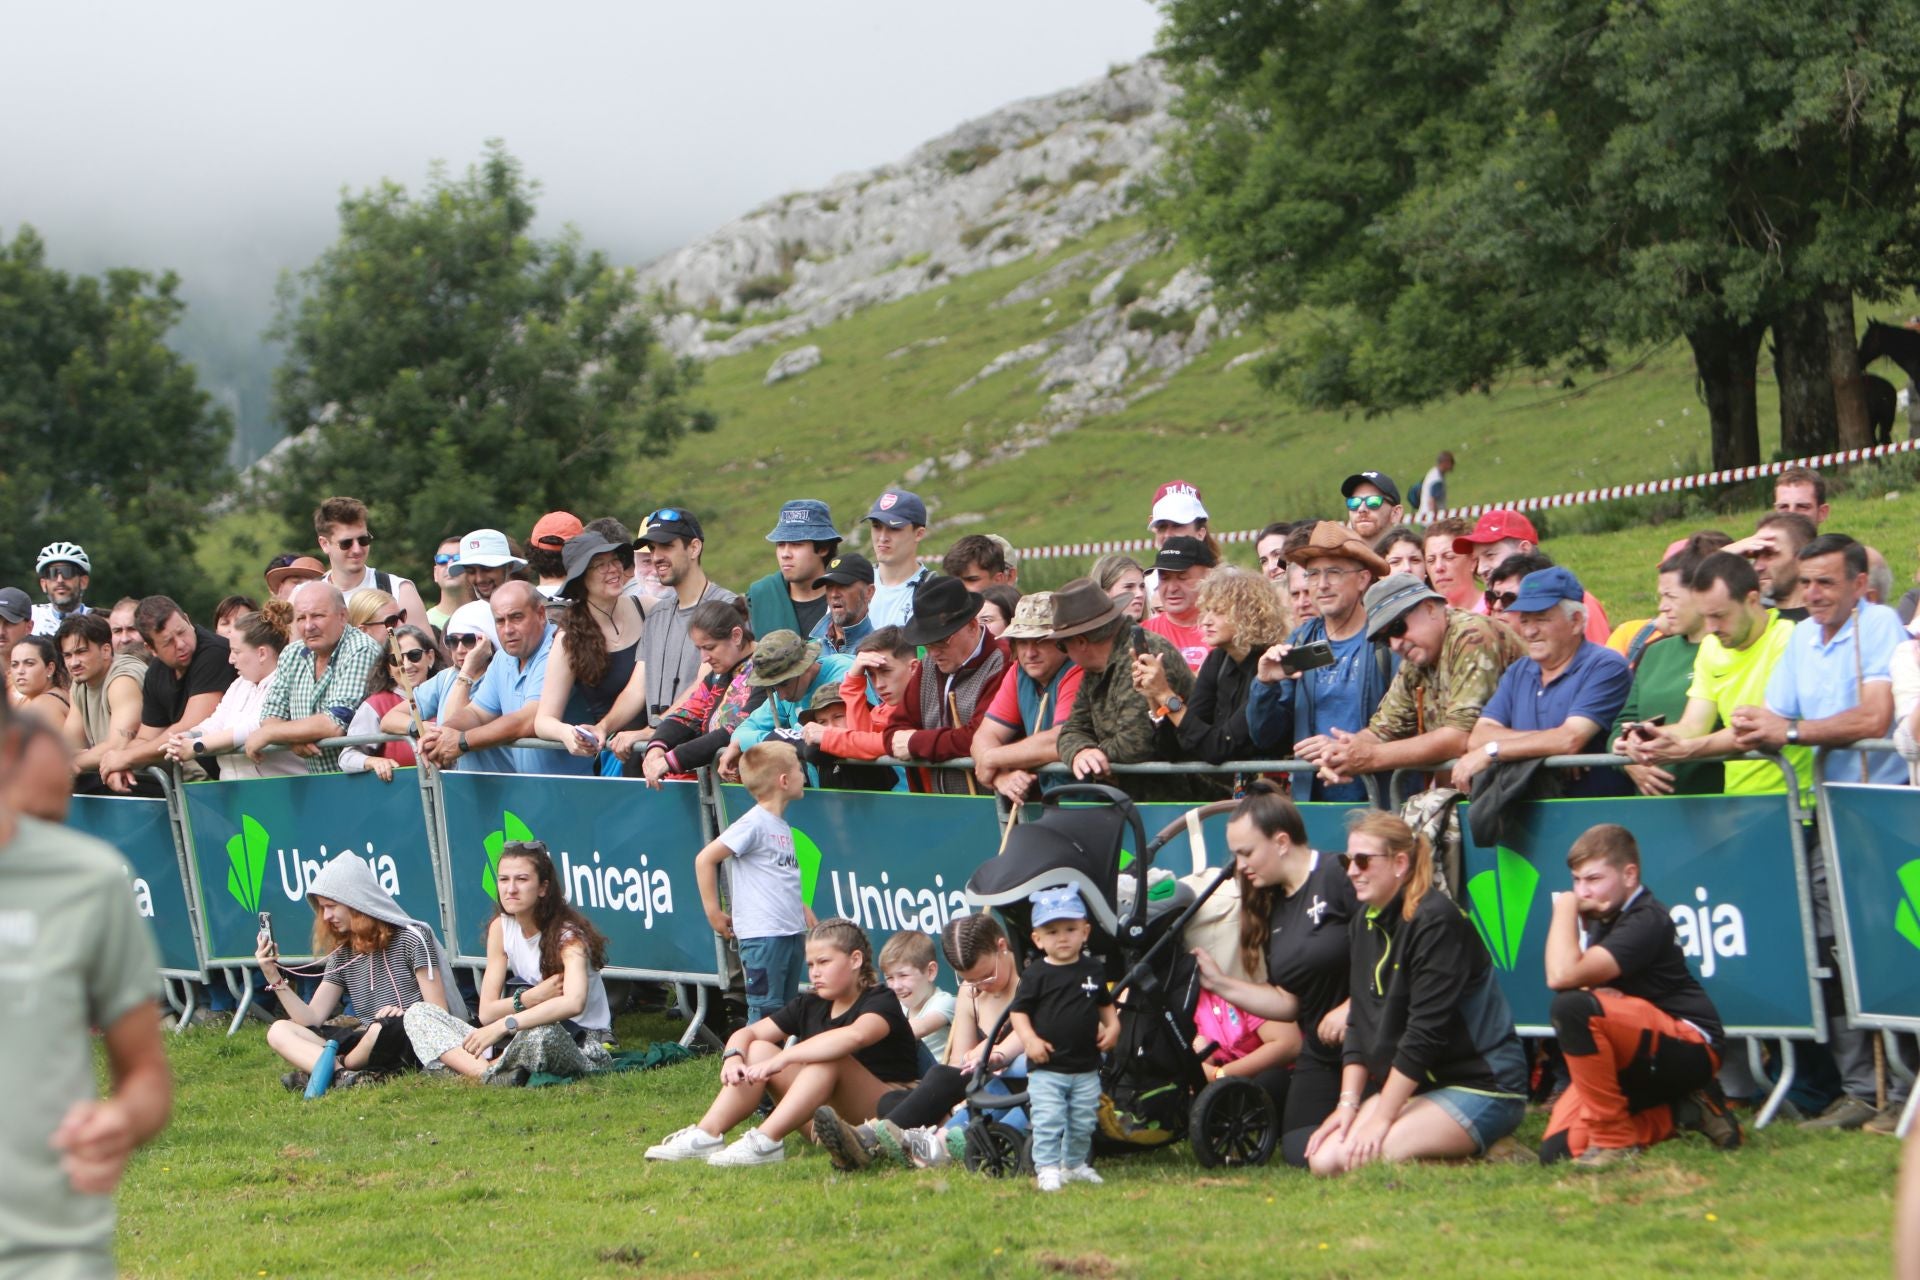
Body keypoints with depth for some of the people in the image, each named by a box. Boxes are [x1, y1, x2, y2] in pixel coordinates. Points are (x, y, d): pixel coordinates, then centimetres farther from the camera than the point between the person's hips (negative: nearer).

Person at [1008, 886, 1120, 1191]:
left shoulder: (1094, 970, 6)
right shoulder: (1036, 976, -7)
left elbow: (1105, 1004, 19)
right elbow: (1018, 1011, -6)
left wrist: (1112, 1026, 2)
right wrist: (1029, 1039, -21)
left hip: (1086, 1068, 4)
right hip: (1046, 1069, -4)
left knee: (1083, 1122, 13)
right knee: (1048, 1120, -11)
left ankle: (1075, 1164, 30)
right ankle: (1047, 1169, -5)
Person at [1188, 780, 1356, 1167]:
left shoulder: (1339, 876, -12)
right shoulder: (1273, 907, 14)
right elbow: (1289, 1001, 14)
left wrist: (1350, 1009, -20)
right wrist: (1221, 984, 8)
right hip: (1321, 1056, 8)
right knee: (1300, 1152, -7)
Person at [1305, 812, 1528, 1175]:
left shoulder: (1437, 921, -17)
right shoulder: (1365, 920, 10)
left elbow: (1426, 1032, -21)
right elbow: (1360, 1022, 11)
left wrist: (1380, 1118, -21)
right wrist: (1348, 1103, -1)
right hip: (1413, 1085, 9)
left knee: (1361, 1158, -26)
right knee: (1323, 1158, -9)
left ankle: (1485, 1155, -5)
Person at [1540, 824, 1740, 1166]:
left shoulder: (1646, 921, -19)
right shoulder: (1600, 916, 11)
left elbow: (1562, 975, -31)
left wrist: (1565, 908, -16)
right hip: (1635, 1058, 9)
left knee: (1573, 1007, -33)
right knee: (1556, 1153, -5)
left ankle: (1614, 1138, -21)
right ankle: (1681, 1113, 9)